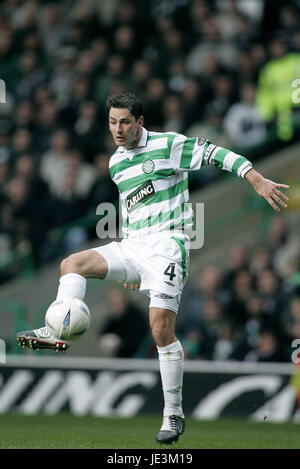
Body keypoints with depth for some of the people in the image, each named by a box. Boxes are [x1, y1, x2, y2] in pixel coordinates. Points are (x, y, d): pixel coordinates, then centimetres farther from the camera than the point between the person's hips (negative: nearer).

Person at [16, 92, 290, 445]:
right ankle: (55, 332, -26)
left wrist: (258, 181, -16)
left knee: (161, 329, -12)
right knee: (72, 263, -13)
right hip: (131, 245, 7)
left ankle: (173, 415, -3)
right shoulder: (116, 163, 15)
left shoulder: (167, 145, -6)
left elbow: (217, 154, -5)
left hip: (167, 245, -7)